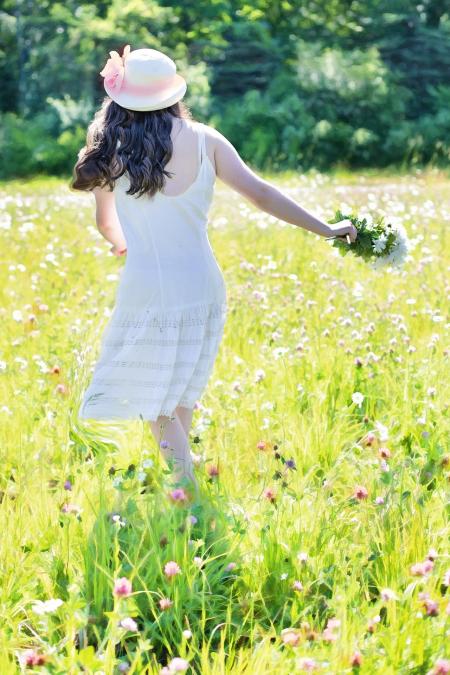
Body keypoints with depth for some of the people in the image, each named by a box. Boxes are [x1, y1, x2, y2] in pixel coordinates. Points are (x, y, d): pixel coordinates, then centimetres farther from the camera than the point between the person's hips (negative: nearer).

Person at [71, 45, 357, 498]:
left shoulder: (112, 148, -3)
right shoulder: (203, 139, -2)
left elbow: (104, 223, 11)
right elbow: (259, 193, -3)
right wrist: (325, 229, 3)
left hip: (146, 290, -3)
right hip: (202, 288, 3)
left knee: (151, 399, 9)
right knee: (182, 392, 22)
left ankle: (186, 483, -2)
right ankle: (180, 476, 34)